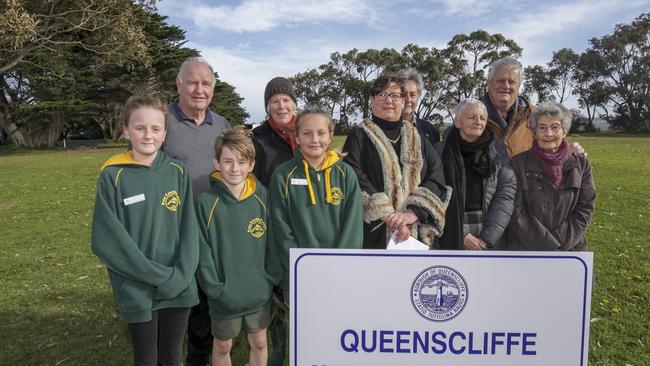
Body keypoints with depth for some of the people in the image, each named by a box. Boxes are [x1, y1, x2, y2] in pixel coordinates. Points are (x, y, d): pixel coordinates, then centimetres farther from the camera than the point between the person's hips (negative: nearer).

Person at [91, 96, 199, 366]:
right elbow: (109, 238, -11)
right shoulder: (113, 176, -8)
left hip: (179, 289, 2)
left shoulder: (178, 172, 0)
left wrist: (179, 277, -13)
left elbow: (188, 228, -1)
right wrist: (160, 276, -15)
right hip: (138, 291, -2)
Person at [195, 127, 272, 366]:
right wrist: (215, 289, -13)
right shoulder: (206, 202, -13)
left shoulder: (262, 197, -5)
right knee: (223, 347, 18)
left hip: (259, 292, 2)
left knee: (259, 343, 19)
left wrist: (268, 279, -3)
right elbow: (203, 252, -11)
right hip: (224, 296, -2)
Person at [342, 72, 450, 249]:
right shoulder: (359, 136, 4)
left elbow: (437, 180, 2)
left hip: (415, 232, 3)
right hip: (374, 234, -3)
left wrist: (413, 213, -13)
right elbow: (355, 180, -10)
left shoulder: (416, 139, 14)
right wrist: (386, 215, -20)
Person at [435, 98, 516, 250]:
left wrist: (487, 237, -9)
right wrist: (462, 234, -9)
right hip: (453, 235, -1)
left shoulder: (498, 151, 7)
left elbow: (506, 192, -1)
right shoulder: (441, 151, 1)